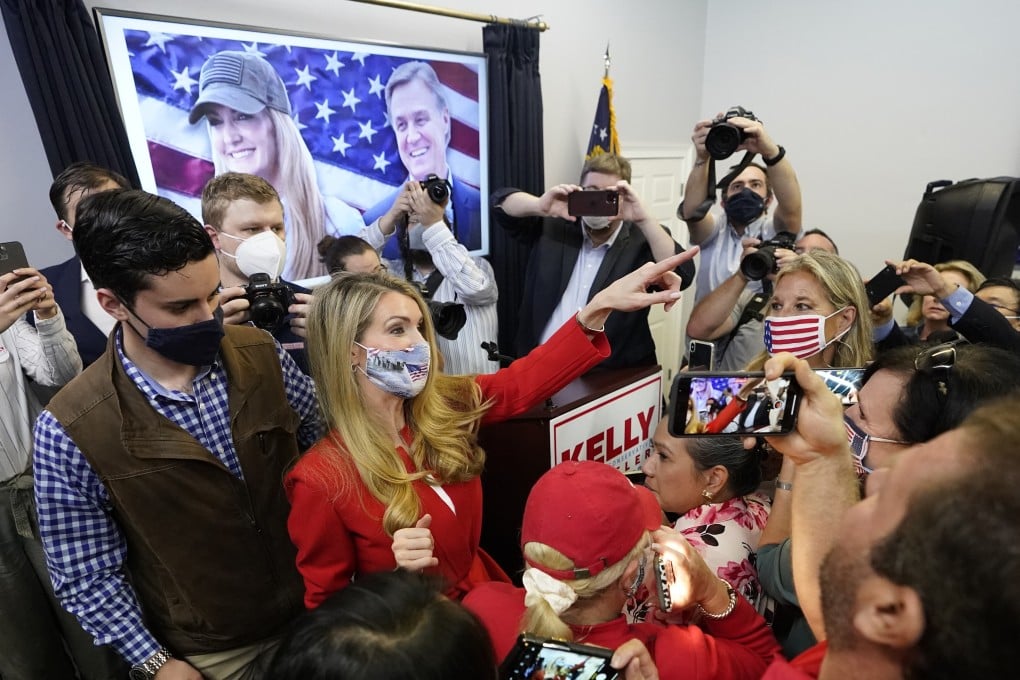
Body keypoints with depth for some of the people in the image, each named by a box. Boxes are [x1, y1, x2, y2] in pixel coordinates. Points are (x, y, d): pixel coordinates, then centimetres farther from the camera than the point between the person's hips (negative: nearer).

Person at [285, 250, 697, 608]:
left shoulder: (445, 405, -7)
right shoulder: (321, 479, -20)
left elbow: (524, 381, -6)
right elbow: (326, 608, -9)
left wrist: (601, 305, -17)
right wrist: (397, 574, -28)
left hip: (485, 599, 5)